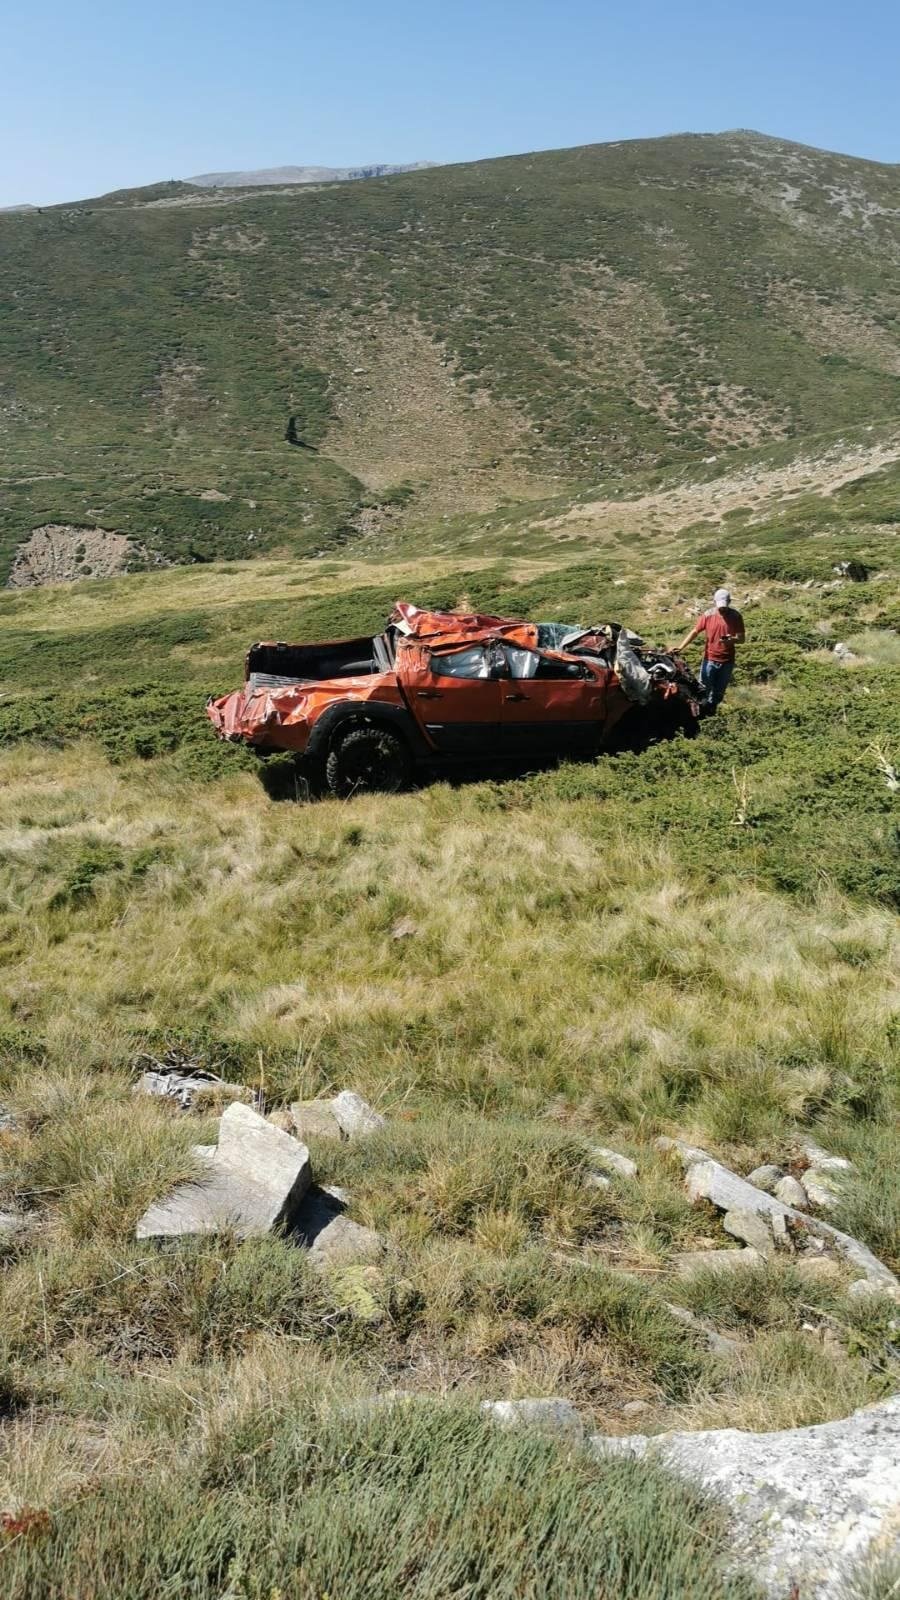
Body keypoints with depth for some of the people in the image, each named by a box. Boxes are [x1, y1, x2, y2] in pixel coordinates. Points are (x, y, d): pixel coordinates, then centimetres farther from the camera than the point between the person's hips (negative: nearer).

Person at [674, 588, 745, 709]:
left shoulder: (736, 617, -8)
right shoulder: (708, 615, -8)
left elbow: (741, 639, -6)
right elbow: (694, 632, -3)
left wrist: (731, 639, -29)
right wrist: (681, 647, -12)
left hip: (727, 661, 1)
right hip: (710, 660, -1)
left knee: (719, 692, 14)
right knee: (704, 689, 2)